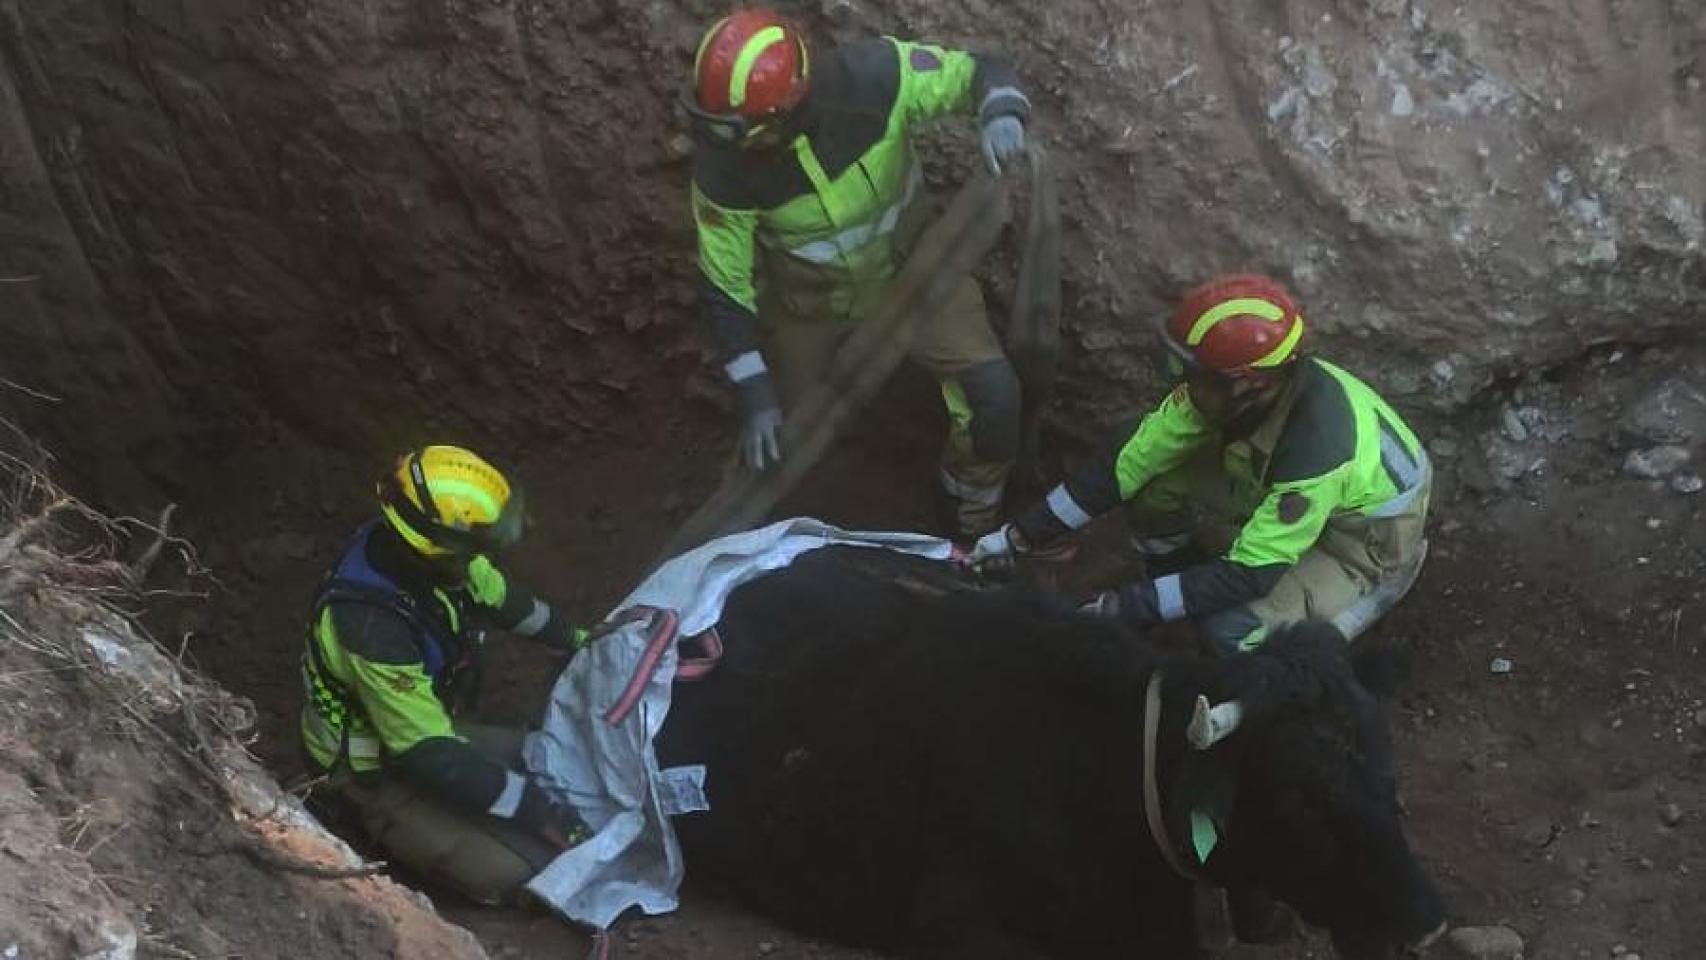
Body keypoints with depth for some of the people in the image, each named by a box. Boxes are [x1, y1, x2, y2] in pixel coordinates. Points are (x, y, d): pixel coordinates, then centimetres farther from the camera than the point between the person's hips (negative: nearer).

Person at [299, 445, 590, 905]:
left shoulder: (419, 555, -14)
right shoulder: (372, 627, -38)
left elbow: (502, 597, 10)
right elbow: (434, 757, -33)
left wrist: (581, 642, 21)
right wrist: (544, 814, -28)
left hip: (430, 728, 8)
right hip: (382, 777, -8)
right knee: (527, 870, -18)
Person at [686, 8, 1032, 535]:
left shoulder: (875, 76, -34)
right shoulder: (723, 166, -29)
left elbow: (981, 72, -19)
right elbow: (724, 287, -17)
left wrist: (1002, 116, -44)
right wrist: (756, 397, -21)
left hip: (908, 267, 0)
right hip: (806, 302, 0)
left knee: (994, 393, -13)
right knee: (778, 437, 9)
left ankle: (975, 513, 18)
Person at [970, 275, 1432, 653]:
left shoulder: (1315, 447, -41)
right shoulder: (1231, 384, -22)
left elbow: (1247, 575, -36)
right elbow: (1130, 461, -15)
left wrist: (1123, 606, -32)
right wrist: (1022, 535, -15)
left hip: (1370, 540, -7)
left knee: (1235, 631, -29)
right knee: (1157, 475, -11)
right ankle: (1172, 604, 12)